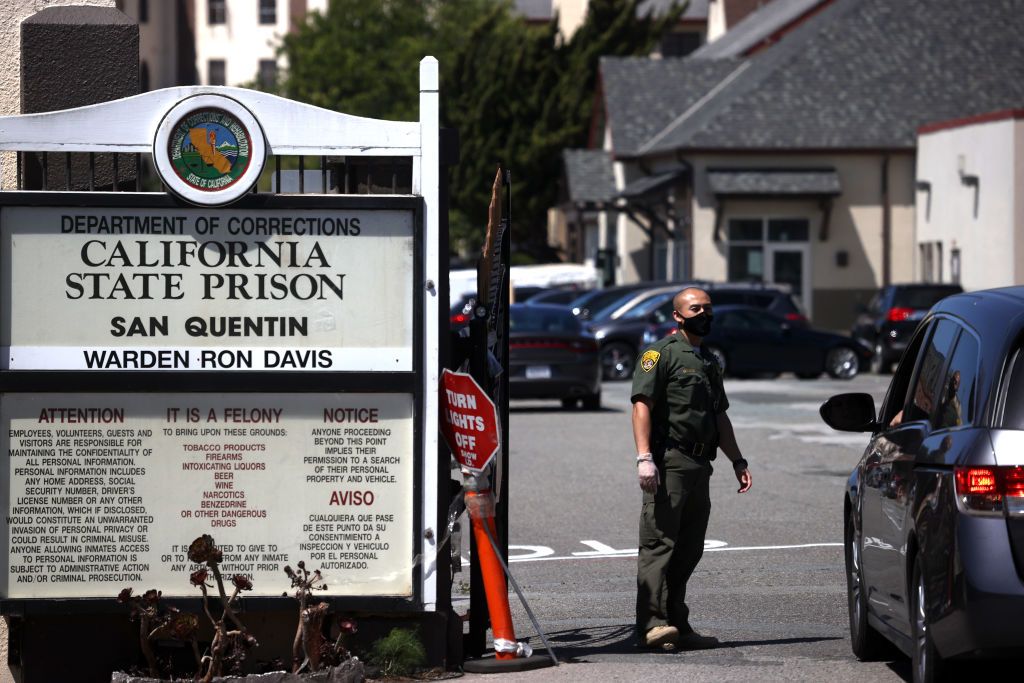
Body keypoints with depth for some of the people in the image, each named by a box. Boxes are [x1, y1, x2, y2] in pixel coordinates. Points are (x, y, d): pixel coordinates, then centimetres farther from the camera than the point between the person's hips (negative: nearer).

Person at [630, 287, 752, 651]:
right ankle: (653, 624, -19)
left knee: (688, 550, 8)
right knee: (659, 544, -13)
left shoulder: (709, 362, 24)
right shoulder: (661, 353, -2)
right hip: (668, 463, -8)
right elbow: (642, 405, -12)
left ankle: (677, 626, 12)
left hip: (699, 466, 8)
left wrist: (738, 461, 21)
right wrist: (644, 457, -22)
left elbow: (720, 417, 30)